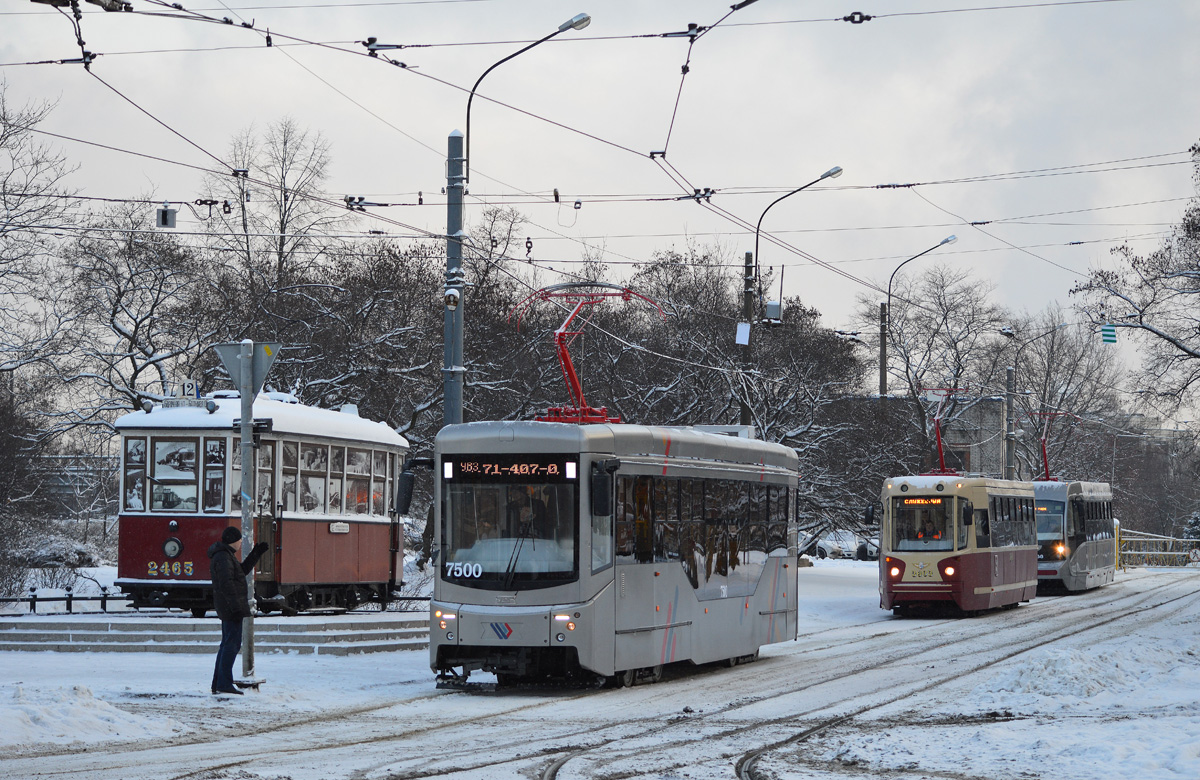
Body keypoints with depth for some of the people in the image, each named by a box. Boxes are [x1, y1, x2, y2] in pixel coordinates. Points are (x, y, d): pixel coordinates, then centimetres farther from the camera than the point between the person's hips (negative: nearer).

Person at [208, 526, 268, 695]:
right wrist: (236, 608, -25)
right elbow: (227, 584, -23)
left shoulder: (226, 555, 18)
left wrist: (256, 554, 21)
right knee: (232, 644, -10)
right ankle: (224, 683, -12)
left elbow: (242, 570, 27)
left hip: (228, 608, 11)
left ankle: (218, 684, 16)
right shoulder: (223, 557, -15)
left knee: (227, 644, 14)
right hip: (231, 605, -11)